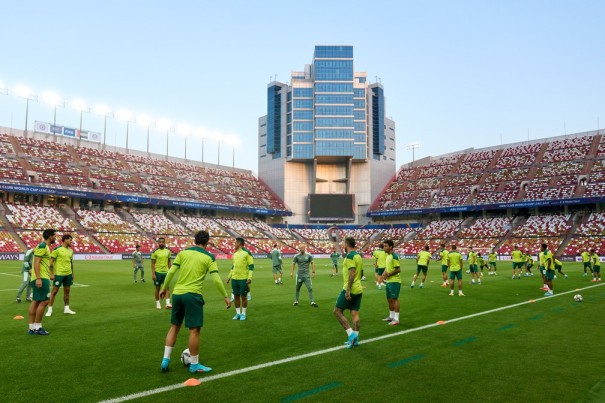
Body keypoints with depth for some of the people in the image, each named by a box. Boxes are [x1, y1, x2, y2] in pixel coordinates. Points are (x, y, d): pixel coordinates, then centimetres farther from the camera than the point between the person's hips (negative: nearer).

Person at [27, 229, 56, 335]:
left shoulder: (45, 246, 18)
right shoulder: (42, 246, -12)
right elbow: (36, 262, -19)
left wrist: (50, 274, 29)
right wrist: (38, 278, -24)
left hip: (42, 278, 10)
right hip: (41, 278, -10)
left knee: (35, 302, 10)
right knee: (44, 301, -8)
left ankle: (31, 328, 14)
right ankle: (37, 327, -2)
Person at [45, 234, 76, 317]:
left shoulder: (71, 250, 11)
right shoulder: (57, 249, -9)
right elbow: (51, 261, -9)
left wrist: (73, 273, 18)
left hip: (68, 274, 6)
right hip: (59, 274, -6)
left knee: (67, 291, 10)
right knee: (54, 291, 0)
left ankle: (66, 309, 19)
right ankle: (49, 309, 9)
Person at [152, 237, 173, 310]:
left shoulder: (168, 251, 5)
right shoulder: (155, 252, -6)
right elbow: (153, 263, -5)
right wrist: (153, 274, -10)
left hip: (166, 272, 2)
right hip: (158, 272, -2)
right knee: (157, 287, 7)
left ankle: (168, 303, -10)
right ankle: (157, 303, 20)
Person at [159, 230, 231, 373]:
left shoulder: (183, 252, 7)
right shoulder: (209, 257, -2)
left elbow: (171, 271, 4)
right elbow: (216, 279, -6)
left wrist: (164, 288, 16)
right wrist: (225, 296, 2)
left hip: (177, 293, 5)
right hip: (193, 295, -5)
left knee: (174, 327, 18)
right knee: (194, 330, 3)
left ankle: (165, 360, 20)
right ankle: (194, 365, 11)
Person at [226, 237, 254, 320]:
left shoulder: (247, 253, -7)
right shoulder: (235, 254, 13)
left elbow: (251, 266, -9)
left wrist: (249, 277, -17)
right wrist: (229, 276, 17)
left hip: (243, 279, -6)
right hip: (234, 278, 6)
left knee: (243, 296, 2)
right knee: (236, 296, 8)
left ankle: (243, 314, 13)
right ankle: (238, 313, 18)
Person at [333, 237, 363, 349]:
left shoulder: (350, 256, -15)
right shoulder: (358, 255, 13)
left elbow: (352, 273, -22)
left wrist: (348, 290, -22)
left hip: (350, 290, -9)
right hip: (358, 289, 9)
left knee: (337, 311, 0)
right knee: (355, 313, 10)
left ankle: (351, 334, -7)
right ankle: (355, 339, 12)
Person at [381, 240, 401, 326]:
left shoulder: (394, 256, -16)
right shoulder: (387, 256, 11)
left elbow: (398, 270, -20)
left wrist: (388, 274, -17)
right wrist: (384, 274, 5)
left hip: (394, 281, -9)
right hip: (388, 281, 9)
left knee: (394, 299, -4)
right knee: (389, 299, 15)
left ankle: (396, 319, 2)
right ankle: (391, 316, 28)